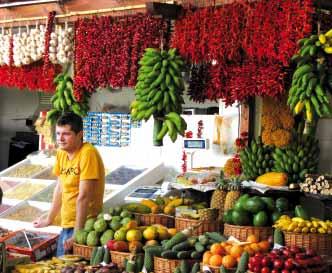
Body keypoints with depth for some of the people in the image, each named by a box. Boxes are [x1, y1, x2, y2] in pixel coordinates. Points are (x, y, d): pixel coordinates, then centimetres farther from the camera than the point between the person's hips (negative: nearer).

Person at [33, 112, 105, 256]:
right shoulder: (61, 153, 6)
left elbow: (83, 197, -20)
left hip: (84, 225, -7)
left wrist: (76, 234, -21)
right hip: (66, 225, 8)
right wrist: (49, 219, 25)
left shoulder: (88, 153, -18)